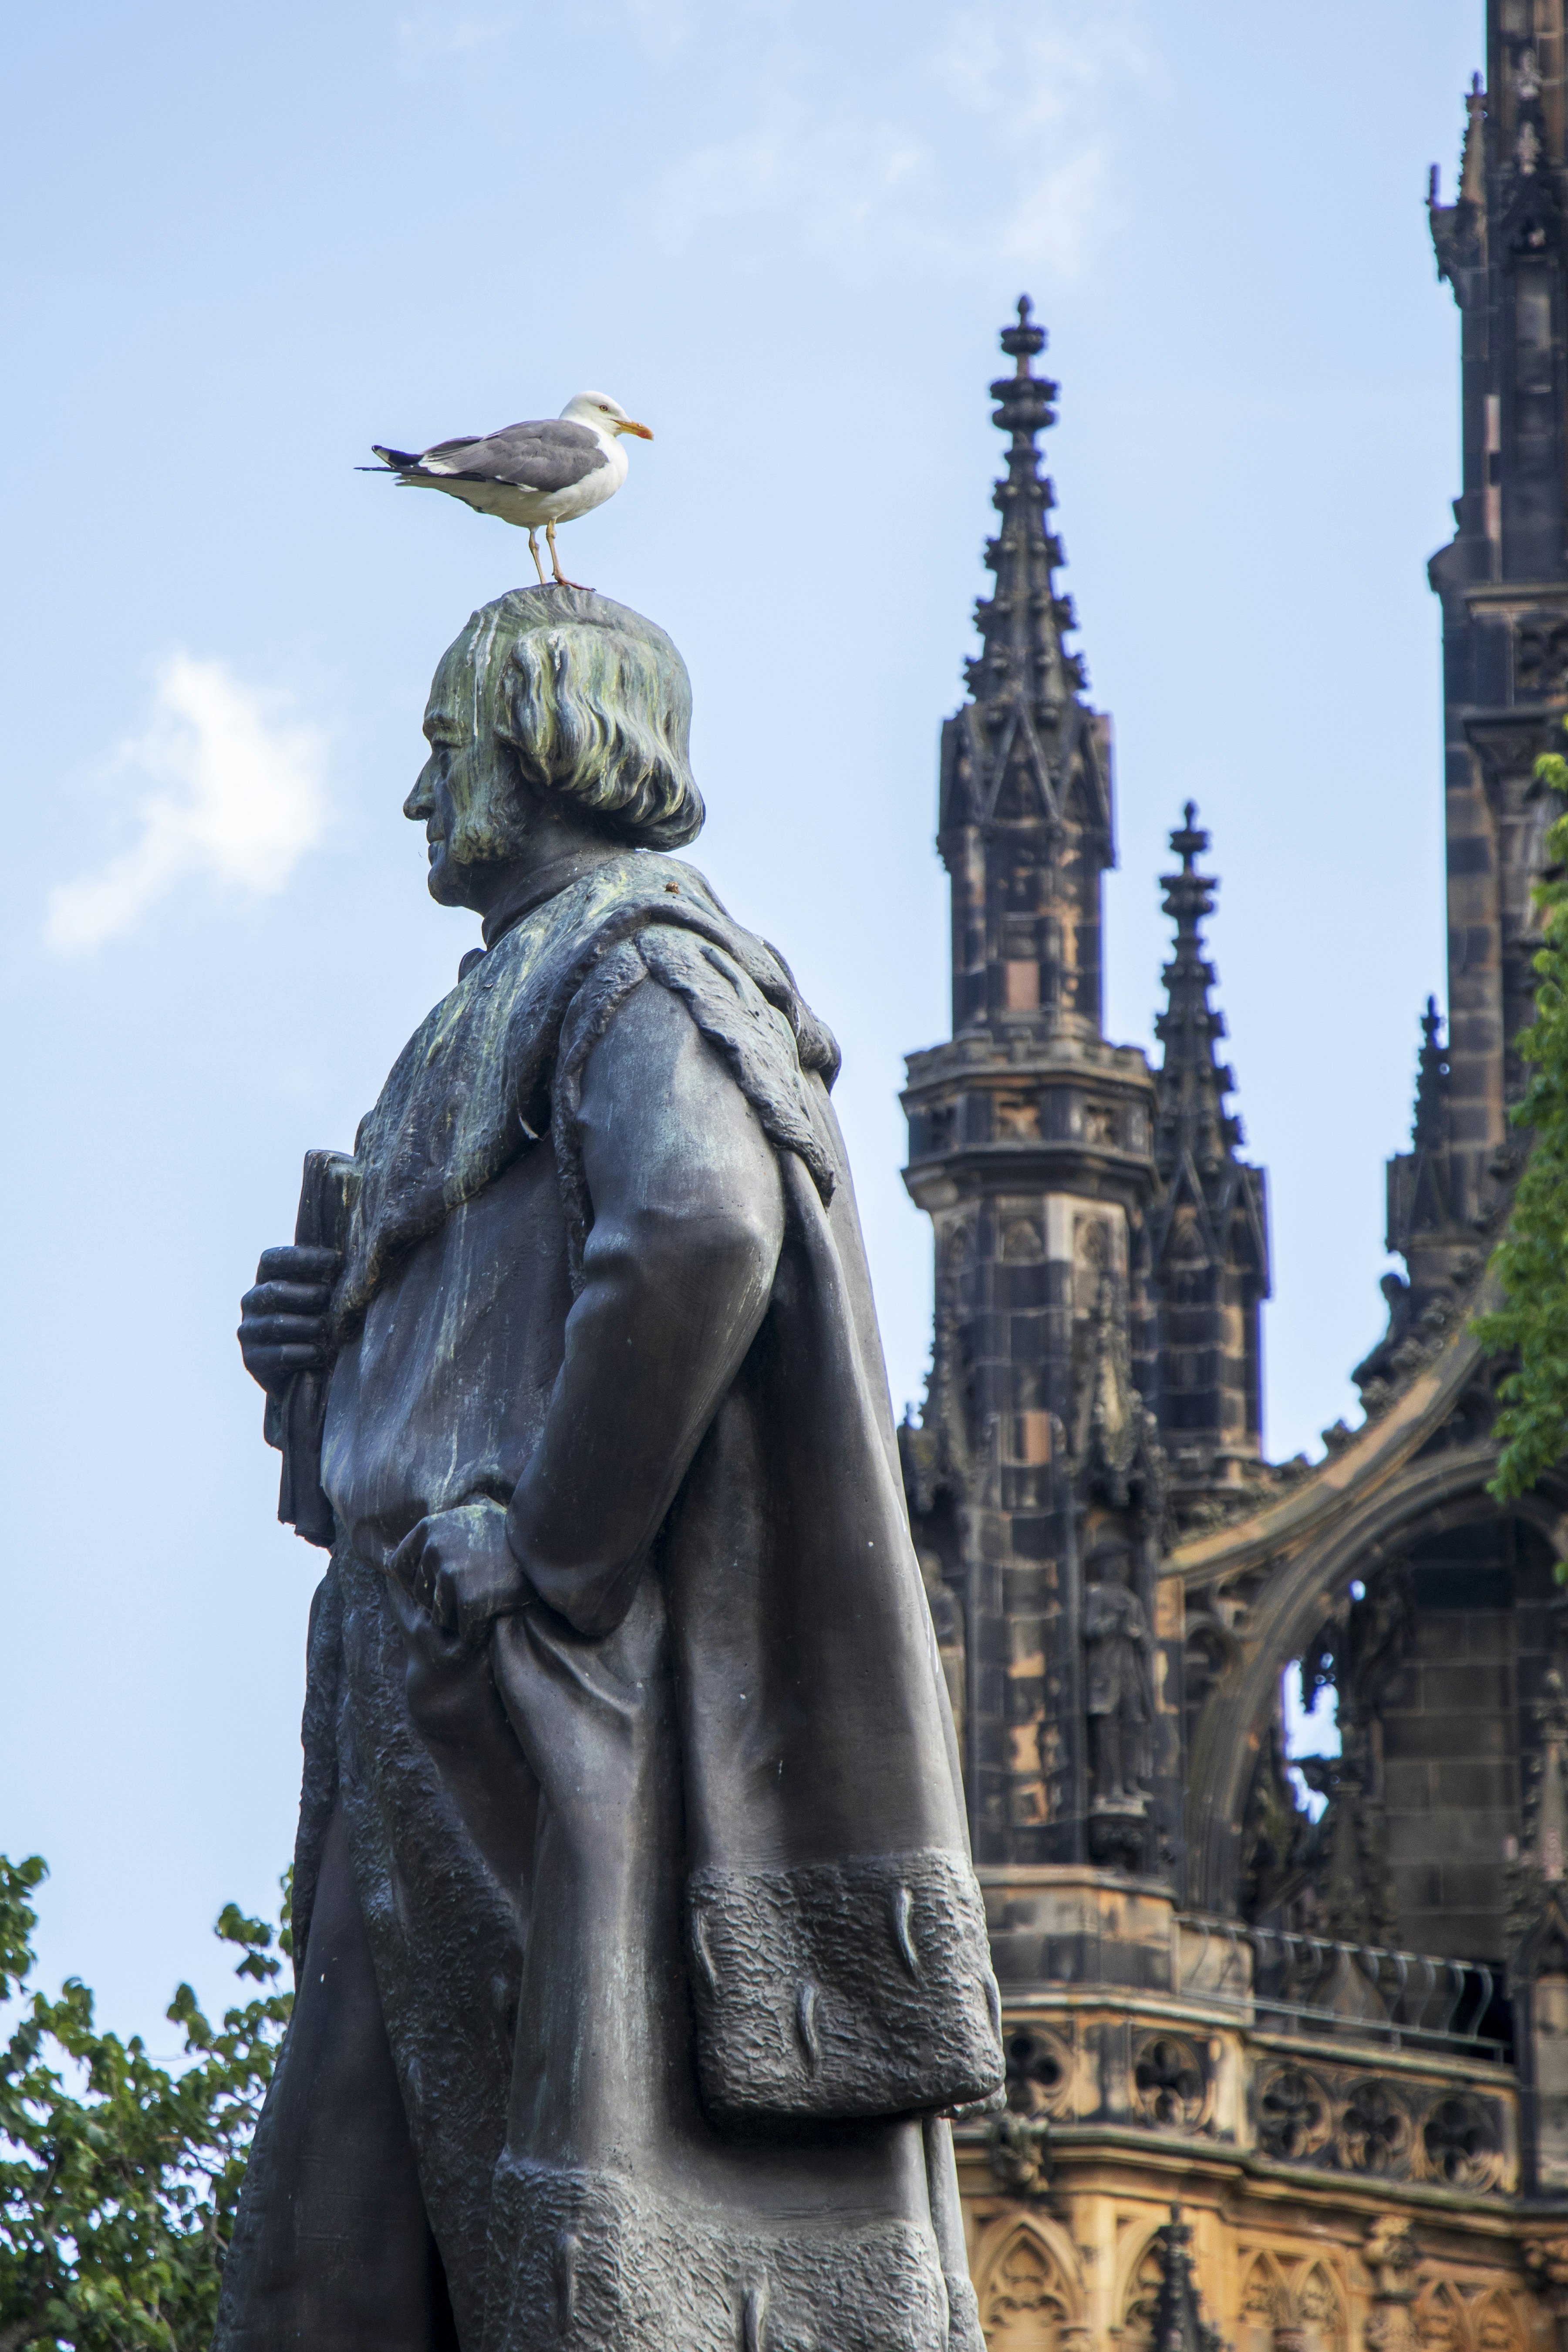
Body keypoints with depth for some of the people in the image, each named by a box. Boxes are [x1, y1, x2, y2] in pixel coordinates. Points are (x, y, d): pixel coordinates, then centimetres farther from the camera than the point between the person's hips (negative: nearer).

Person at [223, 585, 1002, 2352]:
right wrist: (341, 1333, 10)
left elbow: (700, 1231, -25)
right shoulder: (524, 1005, 25)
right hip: (455, 1714, 10)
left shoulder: (635, 959, -6)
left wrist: (546, 1559, -22)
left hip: (562, 1680, -10)